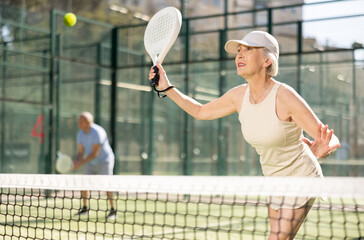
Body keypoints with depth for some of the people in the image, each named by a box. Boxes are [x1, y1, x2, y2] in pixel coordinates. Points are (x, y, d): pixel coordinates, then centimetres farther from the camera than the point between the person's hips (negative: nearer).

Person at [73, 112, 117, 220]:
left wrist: (81, 163, -31)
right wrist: (77, 162, -23)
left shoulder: (98, 132, -26)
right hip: (91, 163, 7)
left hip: (105, 161, -7)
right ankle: (85, 208, 18)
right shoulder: (80, 134, -3)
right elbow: (80, 152, -2)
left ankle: (113, 211, -10)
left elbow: (94, 153, -28)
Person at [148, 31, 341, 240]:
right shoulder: (239, 95, -9)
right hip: (275, 181, 7)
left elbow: (333, 141, -26)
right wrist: (167, 88, -1)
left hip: (301, 178, -7)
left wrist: (323, 149, -50)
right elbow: (200, 111, 8)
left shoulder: (286, 97, -28)